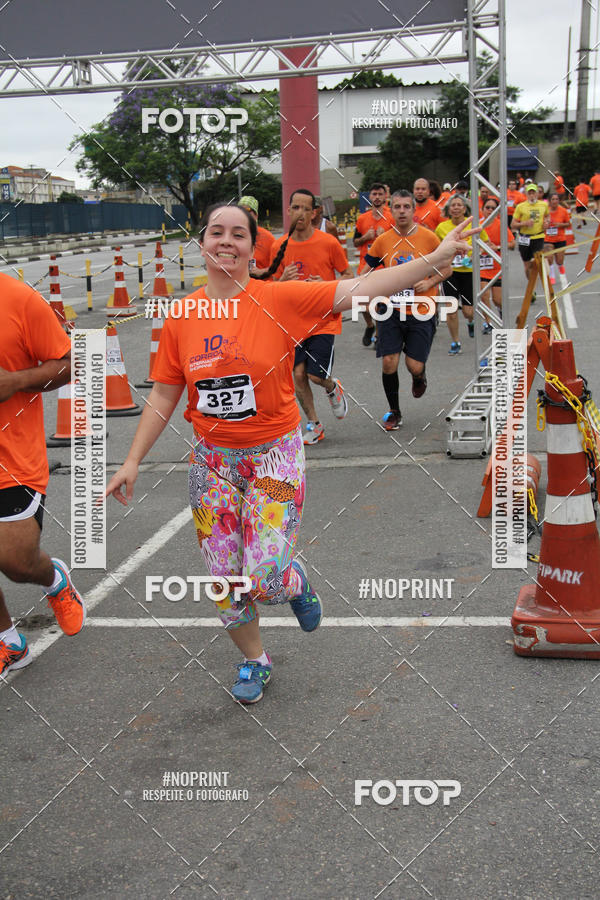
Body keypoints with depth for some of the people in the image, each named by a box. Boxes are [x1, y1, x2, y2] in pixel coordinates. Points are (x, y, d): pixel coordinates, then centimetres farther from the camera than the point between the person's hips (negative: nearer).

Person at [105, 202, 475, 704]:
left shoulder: (279, 300, -11)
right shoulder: (180, 317, -2)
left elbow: (362, 289, -16)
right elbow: (163, 397, 5)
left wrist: (436, 259, -21)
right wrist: (133, 462, 2)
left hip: (274, 455, -3)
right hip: (213, 460, 3)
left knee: (264, 580, -10)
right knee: (226, 580, 7)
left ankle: (295, 581, 29)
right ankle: (254, 660, 35)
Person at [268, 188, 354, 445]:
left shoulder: (329, 243, -8)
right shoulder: (279, 247, 1)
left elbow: (349, 276, 1)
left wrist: (325, 285, -17)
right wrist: (283, 280, -15)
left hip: (324, 320, -3)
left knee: (316, 376, -10)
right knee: (298, 374, 1)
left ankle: (332, 388, 27)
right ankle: (314, 424, 19)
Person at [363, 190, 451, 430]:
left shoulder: (428, 238, -3)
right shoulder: (382, 241, 1)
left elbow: (447, 268, 6)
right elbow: (368, 270, 15)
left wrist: (429, 282, -10)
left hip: (421, 313, -1)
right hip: (391, 311, 2)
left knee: (415, 366, -5)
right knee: (388, 362, -5)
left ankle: (419, 377, 35)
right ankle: (394, 412, 15)